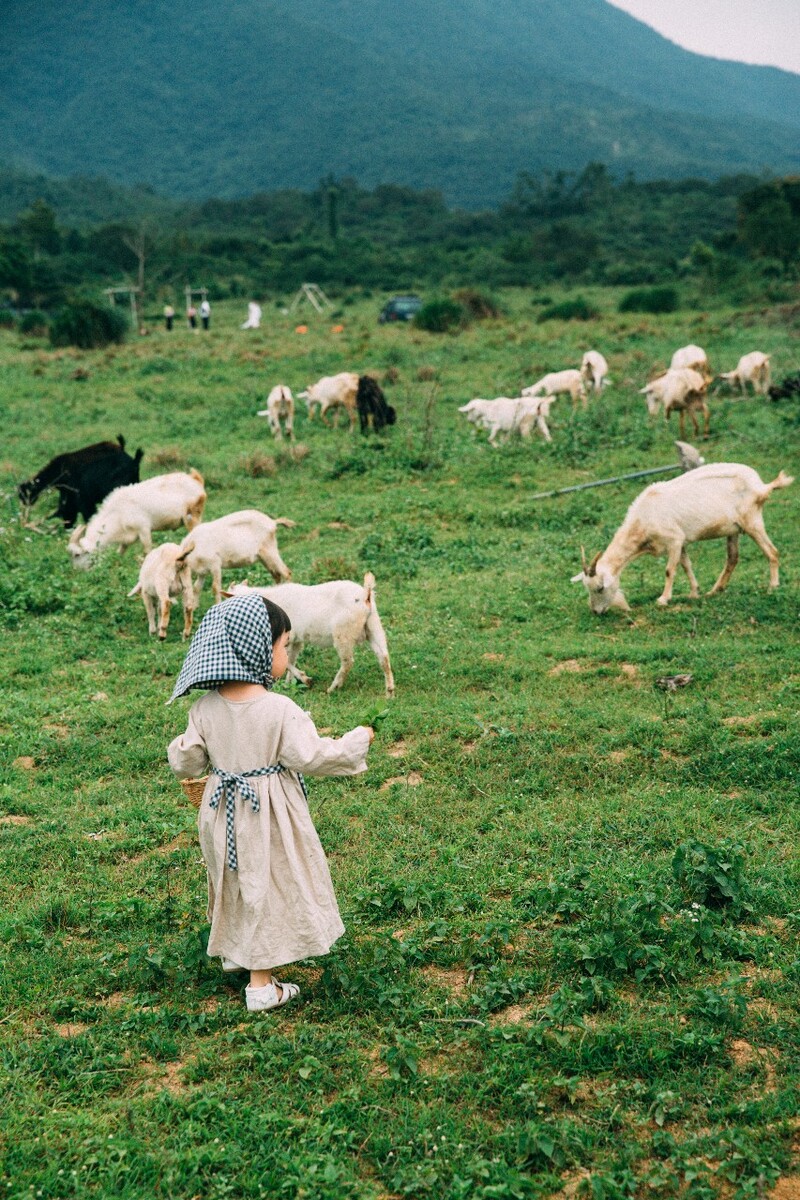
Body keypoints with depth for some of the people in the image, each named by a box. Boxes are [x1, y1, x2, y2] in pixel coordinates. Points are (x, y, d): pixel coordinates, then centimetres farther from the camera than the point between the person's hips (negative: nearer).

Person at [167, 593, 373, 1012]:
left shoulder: (205, 708, -9)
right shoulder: (280, 710, -25)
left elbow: (186, 762, -1)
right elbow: (312, 757, -19)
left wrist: (178, 748, 23)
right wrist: (358, 741, -5)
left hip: (223, 813, 5)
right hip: (268, 817, -5)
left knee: (237, 884, 26)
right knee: (267, 890, 9)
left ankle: (233, 951, 48)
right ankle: (260, 986, 18)